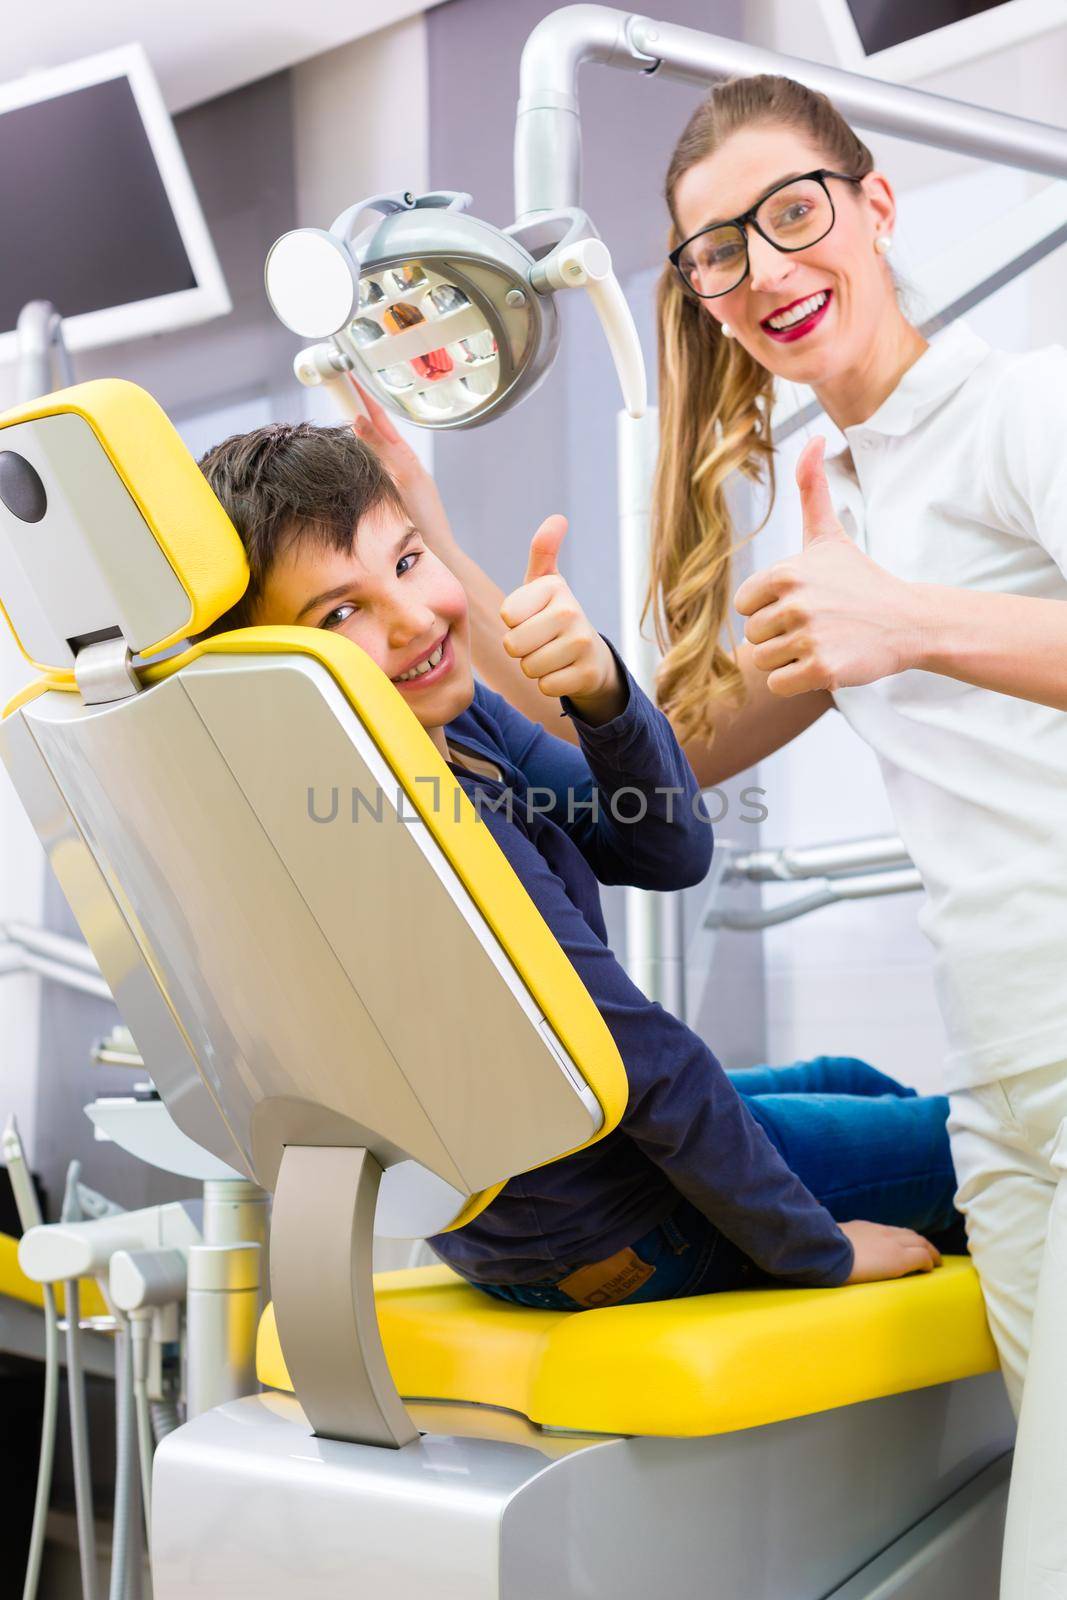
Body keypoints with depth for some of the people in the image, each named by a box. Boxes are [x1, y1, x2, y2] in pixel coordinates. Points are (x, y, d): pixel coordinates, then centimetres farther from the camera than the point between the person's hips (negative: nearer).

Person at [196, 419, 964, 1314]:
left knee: (847, 1083, 31)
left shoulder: (455, 713, -7)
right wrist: (820, 1252, -17)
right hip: (613, 1233, -8)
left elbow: (671, 850, -10)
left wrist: (603, 693, -30)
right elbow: (645, 1062, -28)